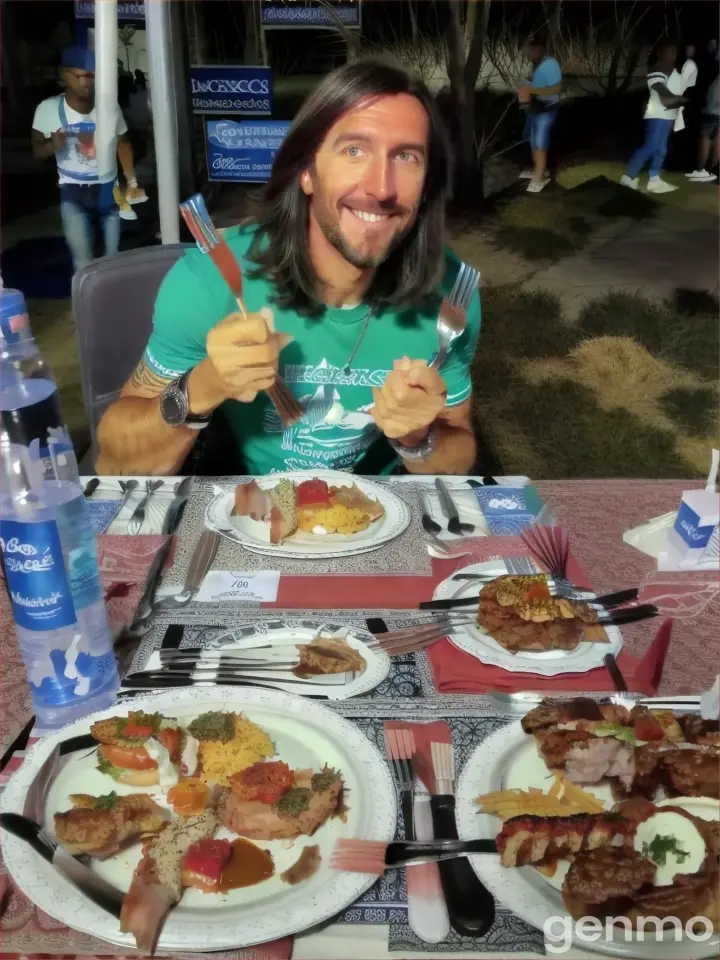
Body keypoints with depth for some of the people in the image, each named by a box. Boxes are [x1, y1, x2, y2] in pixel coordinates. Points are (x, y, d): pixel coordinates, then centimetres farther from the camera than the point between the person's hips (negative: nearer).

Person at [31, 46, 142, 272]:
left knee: (113, 255, 13)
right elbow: (37, 151, -4)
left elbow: (123, 143, 8)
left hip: (108, 188, 2)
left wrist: (132, 181, 2)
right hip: (73, 191, -2)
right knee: (83, 261, -13)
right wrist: (52, 144, -27)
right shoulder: (48, 109, -12)